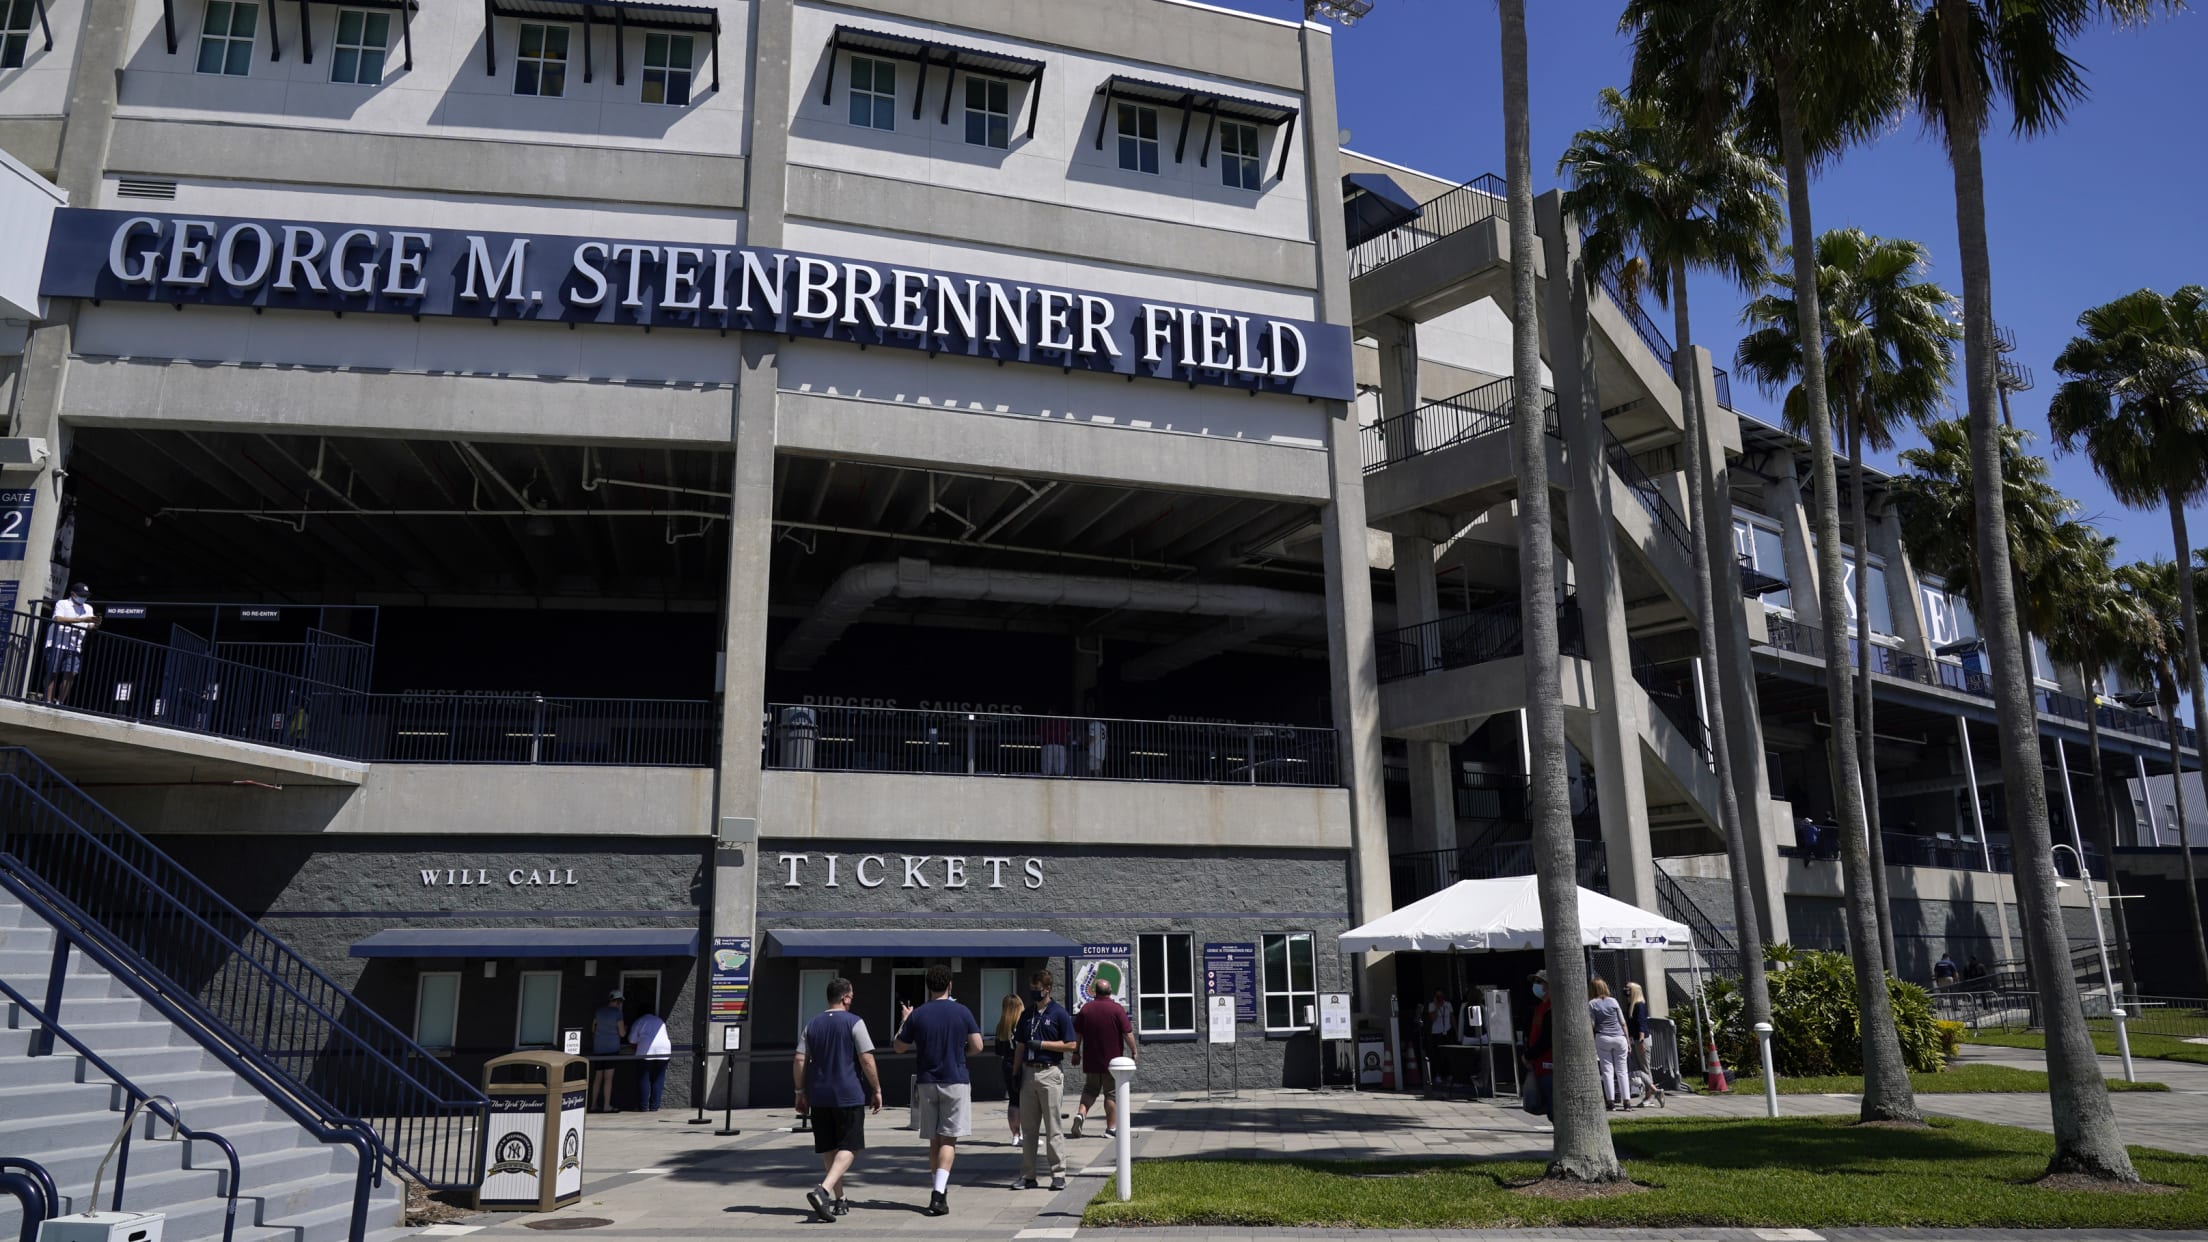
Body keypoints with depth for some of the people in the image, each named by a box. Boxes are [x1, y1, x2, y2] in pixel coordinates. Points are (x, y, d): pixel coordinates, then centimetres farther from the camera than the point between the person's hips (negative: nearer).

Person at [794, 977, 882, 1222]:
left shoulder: (812, 1024, 8)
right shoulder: (854, 1022, -6)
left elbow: (799, 1061, 5)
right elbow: (867, 1060, -10)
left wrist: (801, 1093, 13)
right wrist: (876, 1090, -2)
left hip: (819, 1097, 5)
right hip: (849, 1096, -5)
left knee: (828, 1149, 14)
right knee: (848, 1148, -1)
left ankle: (838, 1201, 19)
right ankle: (823, 1191, -21)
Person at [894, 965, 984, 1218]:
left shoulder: (917, 1015, -2)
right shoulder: (963, 1012, -4)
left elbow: (899, 1047, 6)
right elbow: (977, 1047, -5)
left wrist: (903, 1021, 20)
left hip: (926, 1082, 2)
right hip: (956, 1082, -2)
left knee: (934, 1140, 13)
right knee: (949, 1140, -1)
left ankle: (940, 1191, 18)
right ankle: (939, 1193, -17)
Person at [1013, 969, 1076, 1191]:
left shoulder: (1059, 1014, -4)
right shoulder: (1027, 1015, 13)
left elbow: (1071, 1045, -8)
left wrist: (1042, 1044, -13)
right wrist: (1017, 1073, 9)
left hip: (1050, 1073, -6)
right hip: (1028, 1072, 6)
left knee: (1052, 1127, -3)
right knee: (1028, 1127, 8)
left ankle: (1058, 1175, 3)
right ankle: (1027, 1175, 14)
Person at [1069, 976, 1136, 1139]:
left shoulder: (1085, 1009, 2)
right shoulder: (1117, 1009, -8)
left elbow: (1077, 1034, 5)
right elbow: (1127, 1034, -9)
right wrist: (1133, 1052, 2)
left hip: (1090, 1060, 3)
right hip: (1112, 1060, -3)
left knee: (1089, 1089, 15)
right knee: (1111, 1093, 6)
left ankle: (1081, 1113, -9)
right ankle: (1111, 1128, 7)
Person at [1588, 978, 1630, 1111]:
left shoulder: (1591, 1004, -1)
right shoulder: (1613, 1001, 5)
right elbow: (1623, 1022, 7)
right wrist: (1627, 1038, 14)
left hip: (1603, 1038, -2)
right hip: (1619, 1037, 2)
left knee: (1607, 1070, 2)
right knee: (1622, 1070, 7)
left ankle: (1610, 1100, -3)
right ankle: (1626, 1100, 3)